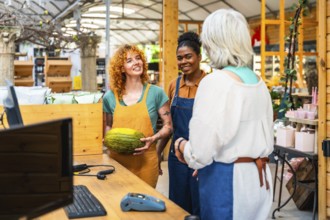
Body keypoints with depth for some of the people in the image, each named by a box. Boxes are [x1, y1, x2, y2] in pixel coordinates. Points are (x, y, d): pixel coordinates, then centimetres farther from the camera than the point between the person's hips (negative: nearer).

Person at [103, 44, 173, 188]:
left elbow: (168, 126, 1)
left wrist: (153, 138, -15)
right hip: (117, 160, 2)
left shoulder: (156, 93, -2)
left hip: (145, 161, -1)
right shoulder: (110, 97, 4)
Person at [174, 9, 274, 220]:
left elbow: (200, 155, -20)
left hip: (226, 182, -7)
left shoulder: (215, 81, -18)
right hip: (259, 180, 7)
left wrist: (181, 145, 0)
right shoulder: (259, 82, 4)